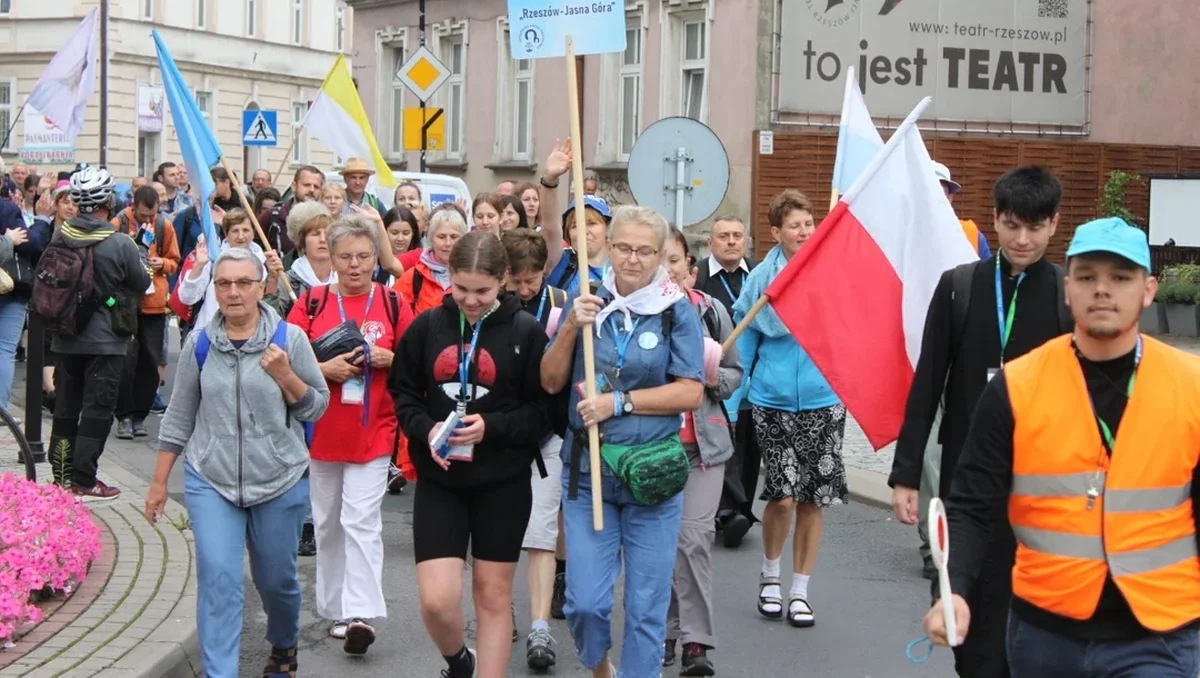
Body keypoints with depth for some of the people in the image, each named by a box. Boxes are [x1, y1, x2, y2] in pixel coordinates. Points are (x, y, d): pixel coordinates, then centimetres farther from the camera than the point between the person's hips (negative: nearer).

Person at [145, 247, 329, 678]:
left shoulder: (289, 338, -5)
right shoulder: (200, 343, 1)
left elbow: (317, 407, -1)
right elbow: (179, 417, 8)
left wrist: (285, 376, -19)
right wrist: (159, 482, 9)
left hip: (280, 480, 0)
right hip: (211, 480, 1)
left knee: (276, 578, 13)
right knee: (218, 579, -12)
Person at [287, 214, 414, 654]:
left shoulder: (393, 304, 2)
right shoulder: (312, 303, 3)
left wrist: (387, 359, -12)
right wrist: (324, 369, -17)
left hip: (373, 433, -2)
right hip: (321, 432, 2)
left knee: (361, 521, -11)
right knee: (327, 523, 11)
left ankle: (361, 614, -13)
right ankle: (335, 609, 23)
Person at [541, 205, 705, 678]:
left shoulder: (678, 312, -2)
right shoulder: (588, 303, 4)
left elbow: (691, 392, -8)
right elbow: (551, 382, 3)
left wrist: (619, 401, -14)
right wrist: (571, 328, -12)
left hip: (652, 471, -1)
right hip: (587, 469, 2)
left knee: (647, 605, 5)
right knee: (584, 601, 2)